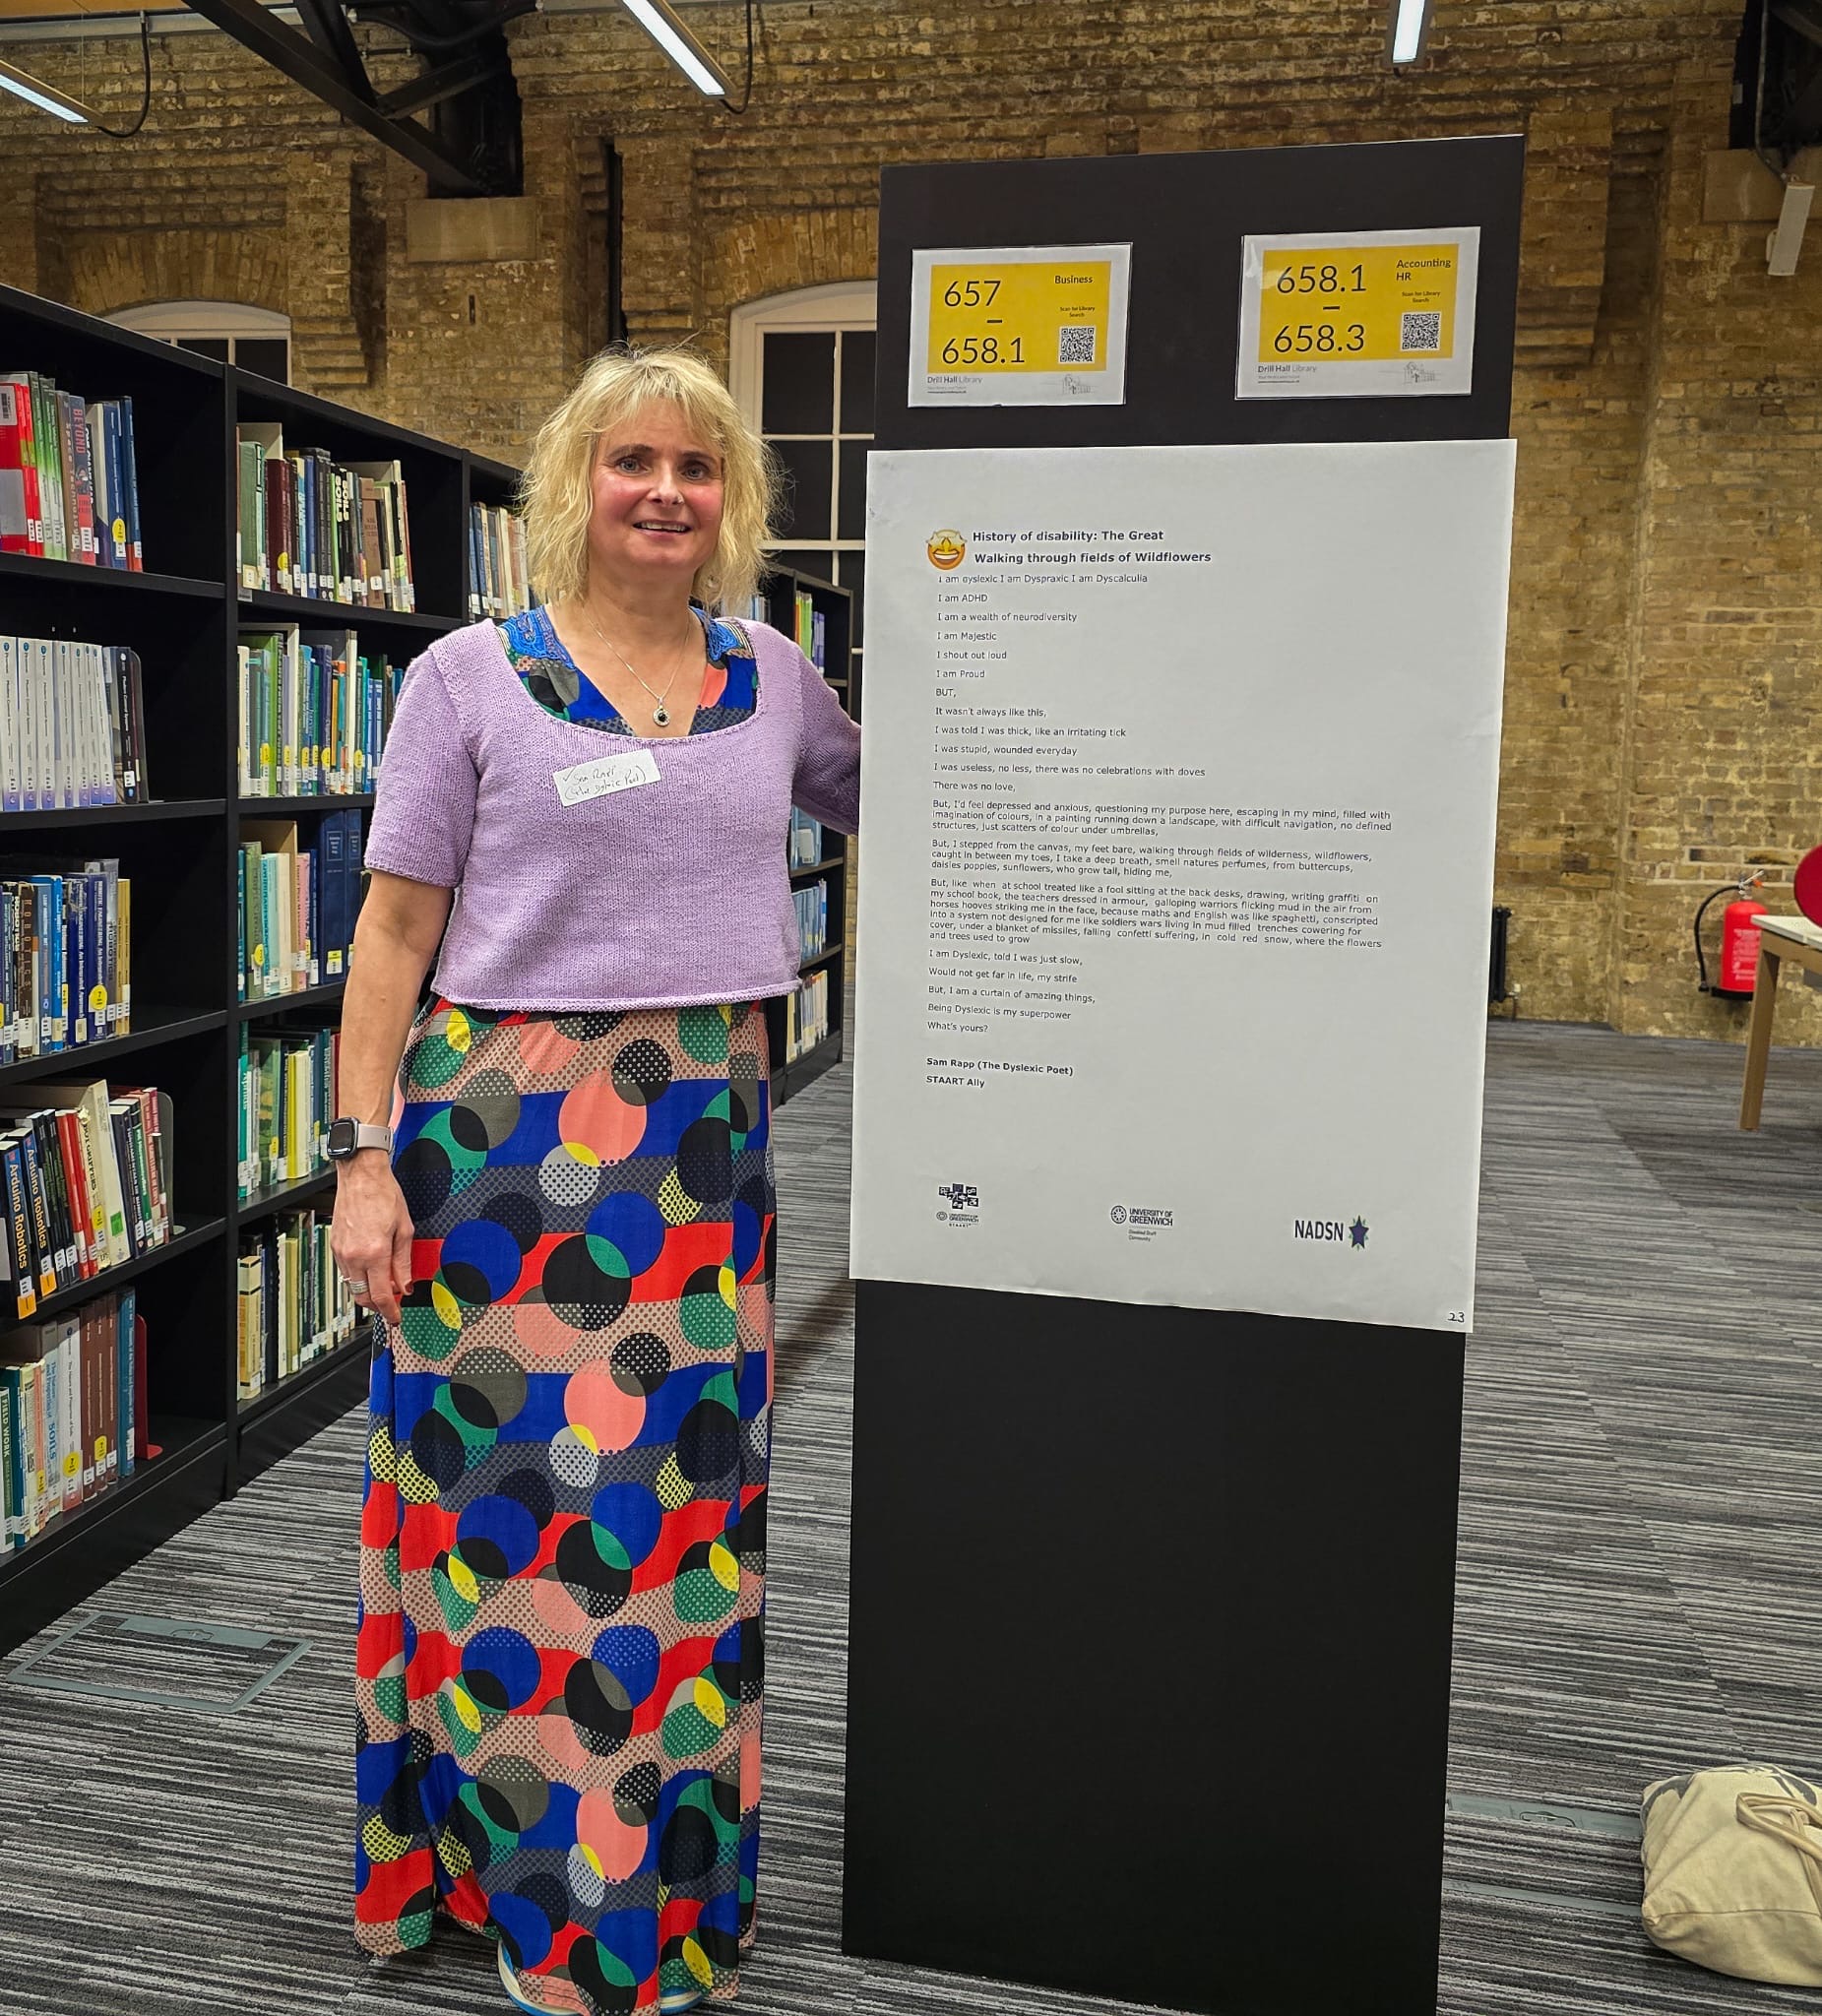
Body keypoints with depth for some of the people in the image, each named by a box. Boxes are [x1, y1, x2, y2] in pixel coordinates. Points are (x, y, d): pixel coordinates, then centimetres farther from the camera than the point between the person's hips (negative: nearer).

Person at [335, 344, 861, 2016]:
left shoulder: (775, 681, 10)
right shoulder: (471, 678, 0)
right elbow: (395, 929, -2)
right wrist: (363, 1159, -7)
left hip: (706, 1142, 4)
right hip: (502, 1131, -3)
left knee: (681, 1491, 10)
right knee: (505, 1484, 3)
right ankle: (498, 1845, 26)